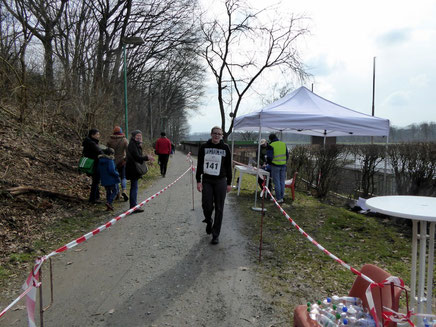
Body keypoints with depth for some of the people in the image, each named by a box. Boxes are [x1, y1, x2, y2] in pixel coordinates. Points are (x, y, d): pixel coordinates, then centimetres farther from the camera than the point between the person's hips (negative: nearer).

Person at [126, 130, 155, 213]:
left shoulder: (136, 144, 15)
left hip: (134, 169, 10)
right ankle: (133, 207, -6)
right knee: (134, 187, -8)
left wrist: (147, 158, 7)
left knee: (133, 187, 15)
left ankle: (133, 206, 24)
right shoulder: (132, 145, -16)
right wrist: (147, 157, -15)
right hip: (133, 169, -10)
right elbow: (137, 157, -21)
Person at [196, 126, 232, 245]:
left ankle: (215, 235, 15)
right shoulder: (204, 147, 2)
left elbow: (228, 166, 5)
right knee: (206, 206, -3)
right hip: (207, 181, 1)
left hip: (220, 181, 0)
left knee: (219, 209, 3)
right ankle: (208, 221, 32)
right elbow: (199, 165, 5)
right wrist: (198, 181, -1)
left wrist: (229, 183, 3)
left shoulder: (225, 148, 0)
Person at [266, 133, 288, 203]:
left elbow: (269, 157, -14)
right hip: (283, 165, 5)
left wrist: (269, 163, 5)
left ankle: (278, 198, 6)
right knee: (282, 182, 12)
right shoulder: (284, 144, 7)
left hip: (275, 166, -5)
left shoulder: (271, 146, -11)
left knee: (276, 182, 2)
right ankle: (281, 197, 18)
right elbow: (287, 155, 10)